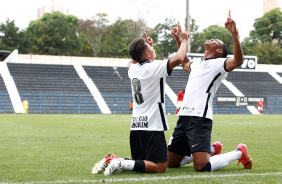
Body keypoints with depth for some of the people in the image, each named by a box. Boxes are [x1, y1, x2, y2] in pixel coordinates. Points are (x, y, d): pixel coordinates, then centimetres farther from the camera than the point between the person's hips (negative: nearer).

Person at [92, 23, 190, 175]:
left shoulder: (133, 69, 10)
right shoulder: (154, 68, -12)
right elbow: (178, 59, -22)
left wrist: (145, 45, 36)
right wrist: (184, 40, -5)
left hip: (136, 127, 8)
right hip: (152, 127, -8)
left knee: (139, 161, 22)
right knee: (160, 167, -7)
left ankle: (112, 160, 0)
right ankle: (122, 163, -22)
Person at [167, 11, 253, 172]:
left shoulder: (218, 63, 1)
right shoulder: (197, 64, 24)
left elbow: (238, 60, -20)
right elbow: (185, 63, 49)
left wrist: (234, 33, -27)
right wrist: (179, 40, 47)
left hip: (200, 118, -8)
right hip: (184, 116, 8)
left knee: (202, 167, -19)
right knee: (171, 163, 14)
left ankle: (239, 153, 7)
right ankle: (210, 150, 30)